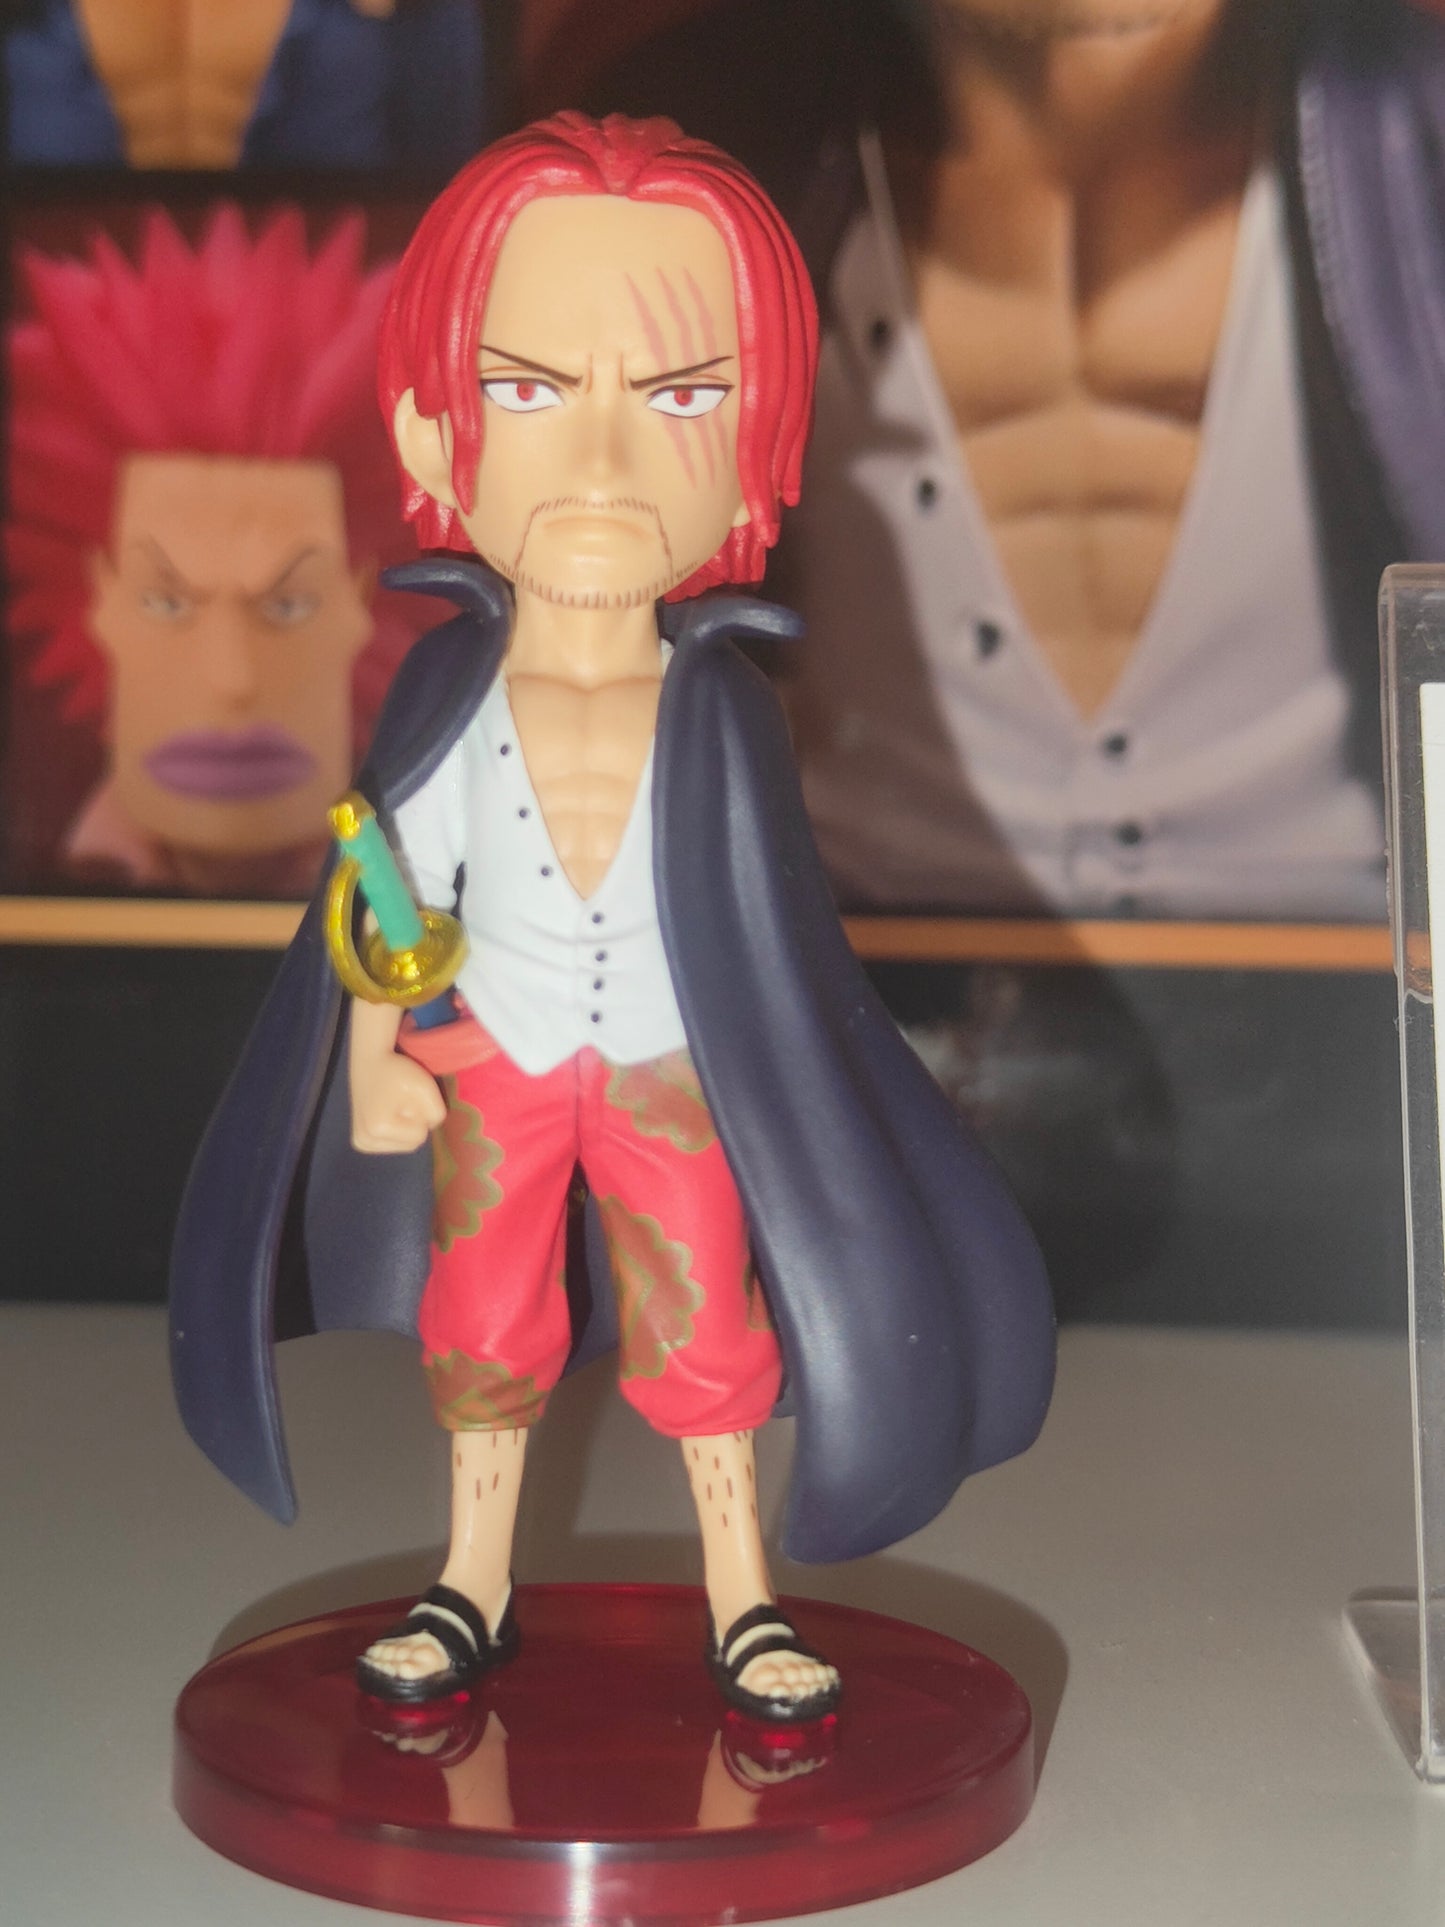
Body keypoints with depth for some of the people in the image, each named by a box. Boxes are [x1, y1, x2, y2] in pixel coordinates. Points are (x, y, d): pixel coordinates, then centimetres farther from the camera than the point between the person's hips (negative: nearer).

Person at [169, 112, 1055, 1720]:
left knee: (710, 1328, 7)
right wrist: (372, 1056, -3)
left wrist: (785, 1101, -3)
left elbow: (773, 917, -5)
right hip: (492, 1073, 1)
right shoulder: (449, 694, -16)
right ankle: (473, 1591, 32)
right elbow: (395, 891, -4)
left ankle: (743, 1606, 24)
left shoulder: (719, 710, -15)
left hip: (674, 1082, -1)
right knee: (481, 1327, 14)